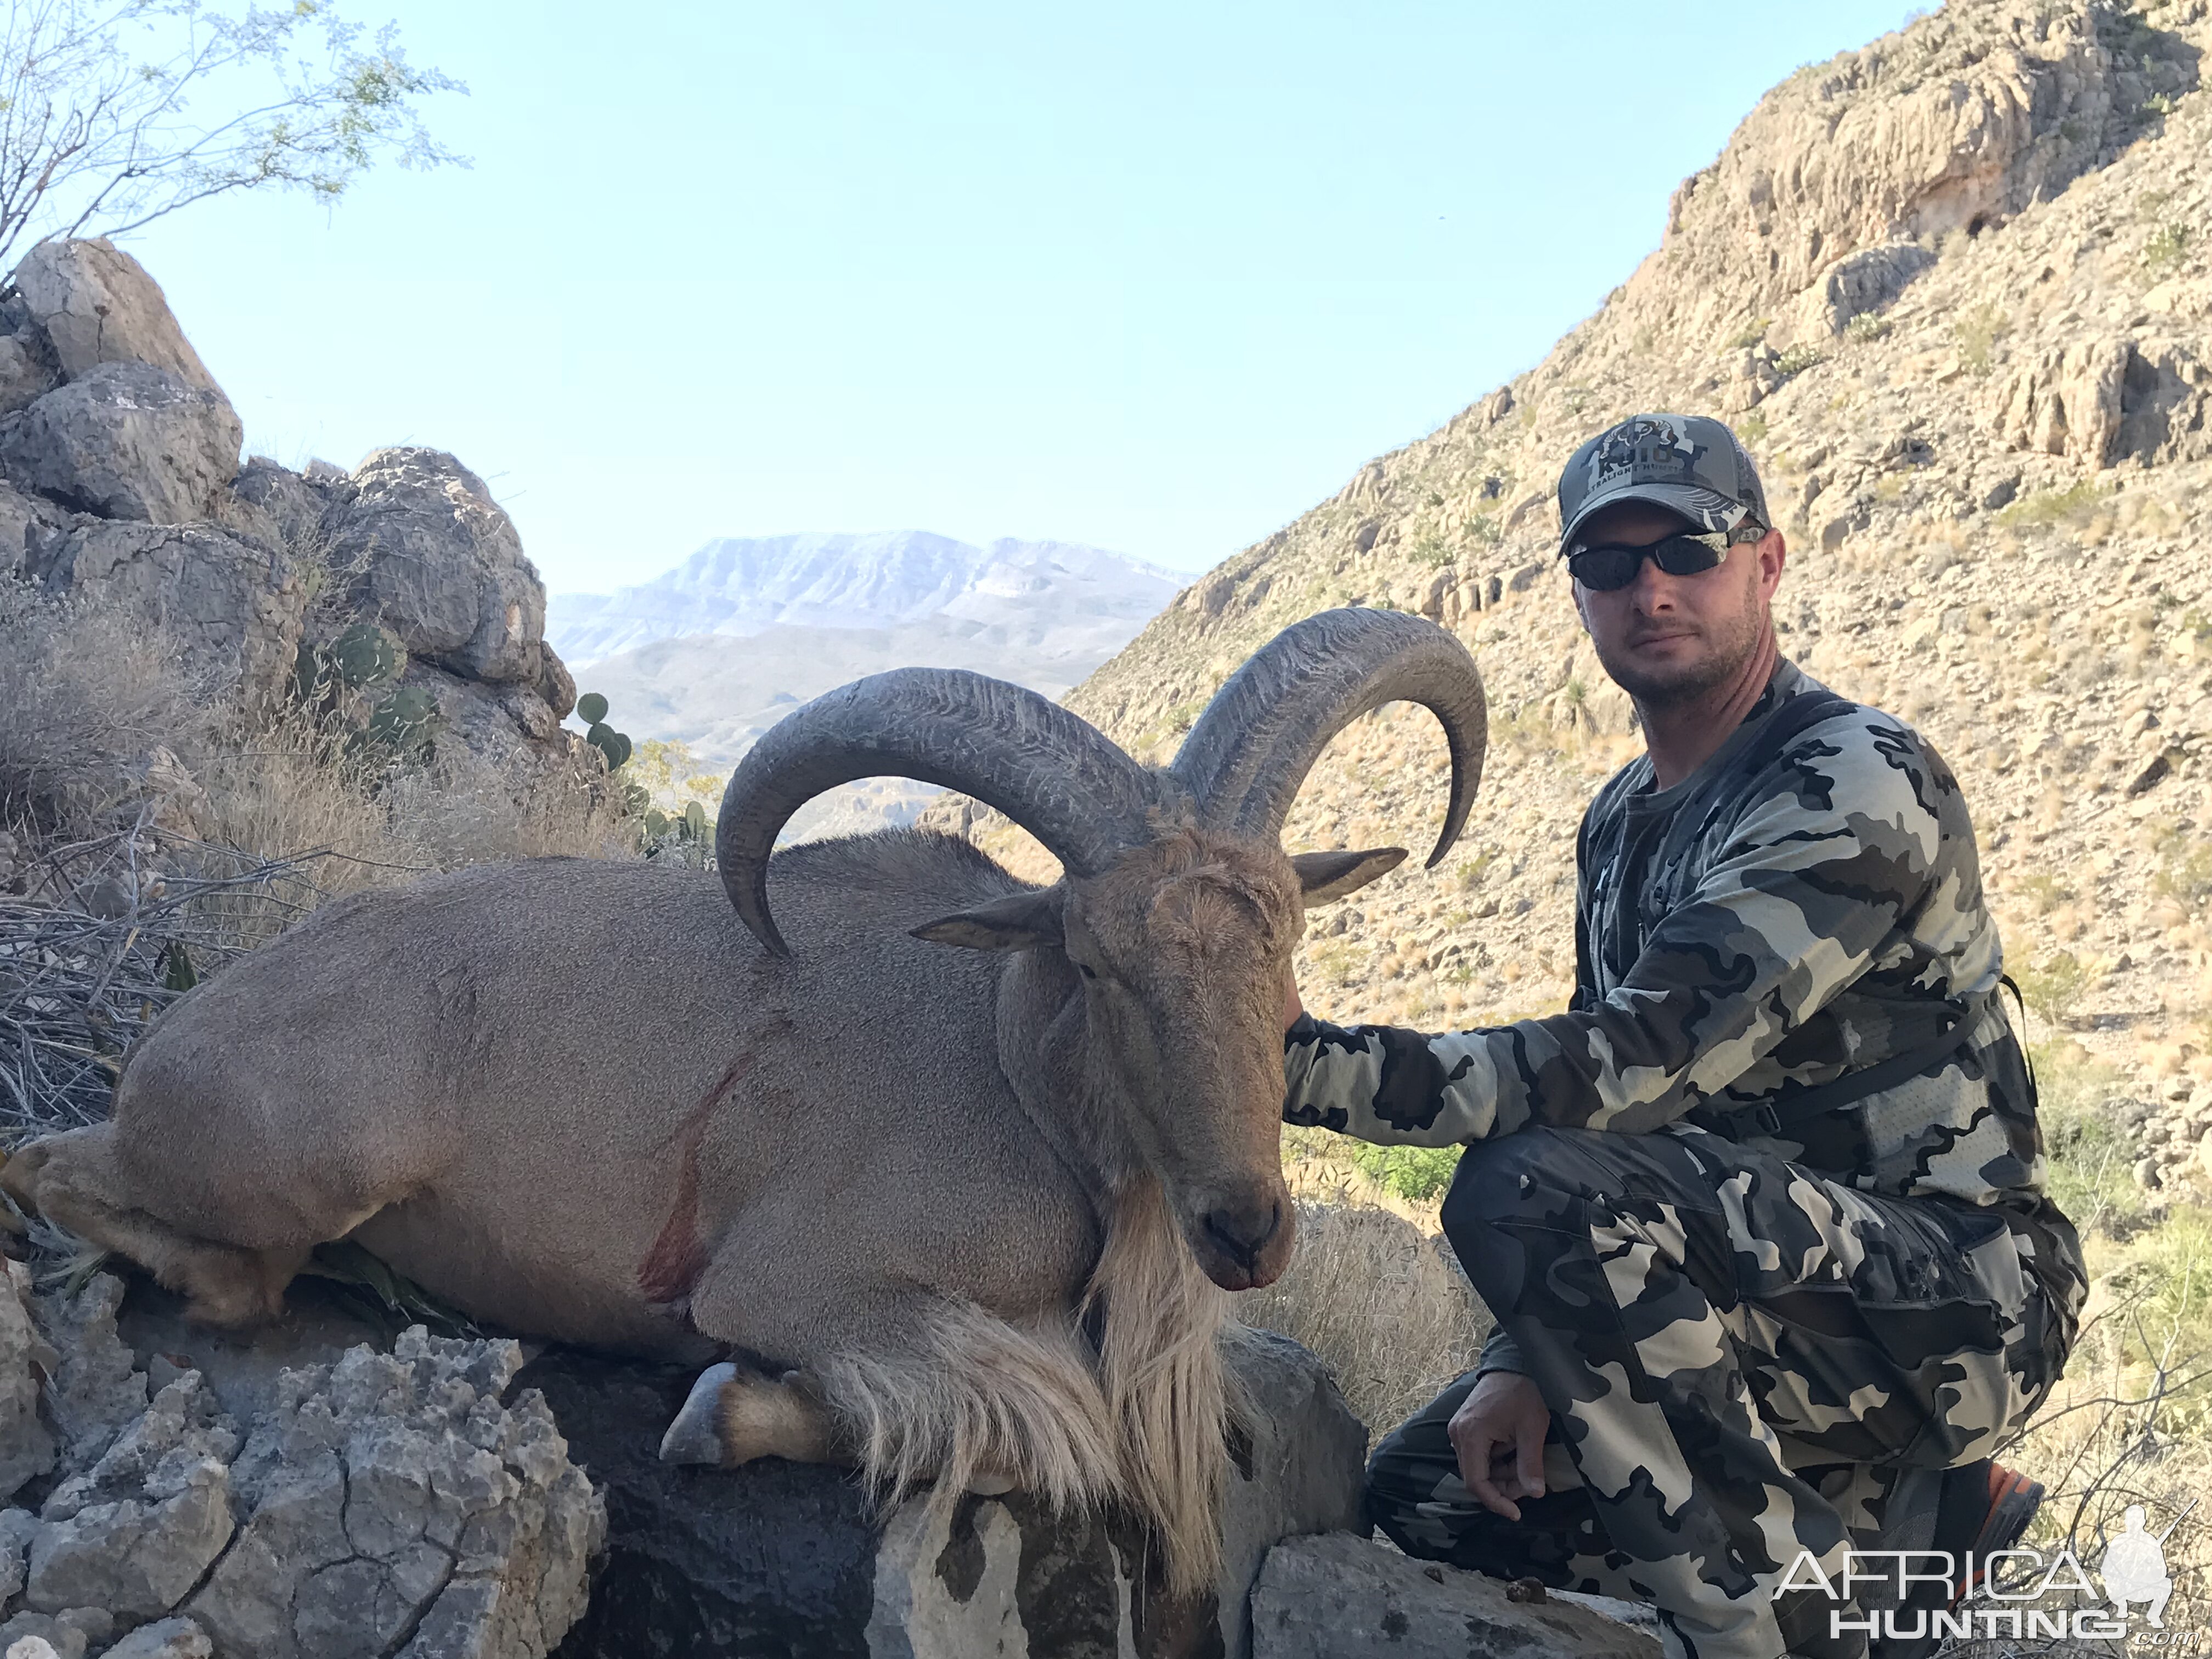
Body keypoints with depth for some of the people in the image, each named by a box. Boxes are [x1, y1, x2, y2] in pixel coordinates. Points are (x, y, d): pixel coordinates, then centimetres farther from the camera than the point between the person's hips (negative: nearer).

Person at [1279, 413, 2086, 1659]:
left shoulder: (1860, 785, -18)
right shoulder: (1620, 824, 11)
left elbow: (1632, 1068, -28)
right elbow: (1602, 1094, 12)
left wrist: (1308, 1063, -30)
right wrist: (1529, 1358, -1)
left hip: (1957, 1305, -9)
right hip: (1770, 1277, 9)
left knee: (1528, 1191, -32)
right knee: (1429, 1493, 4)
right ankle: (1886, 1540, 7)